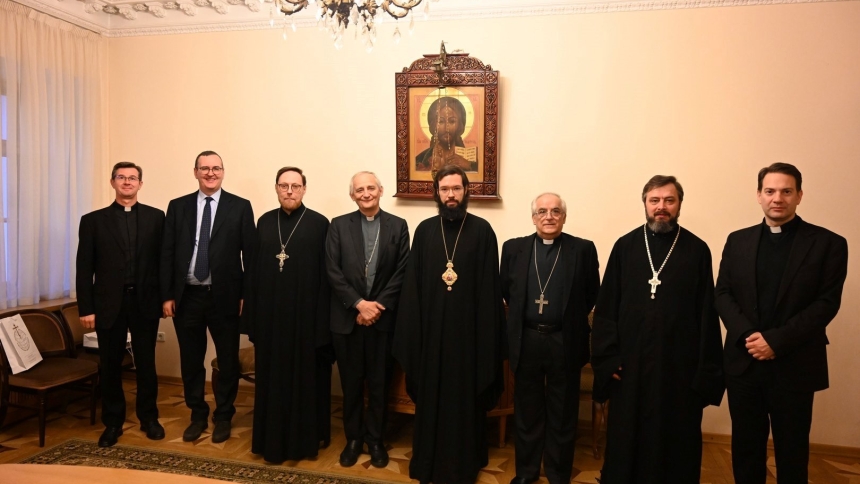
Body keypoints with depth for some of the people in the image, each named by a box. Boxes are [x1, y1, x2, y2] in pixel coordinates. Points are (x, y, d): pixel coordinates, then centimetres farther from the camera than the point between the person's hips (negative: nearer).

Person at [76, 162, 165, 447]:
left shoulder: (156, 217, 3)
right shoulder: (93, 220, 4)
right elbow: (84, 268, 1)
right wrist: (86, 308, -4)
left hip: (145, 302, 0)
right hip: (108, 303, 1)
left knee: (146, 363, 9)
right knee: (109, 366, 10)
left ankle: (148, 418, 25)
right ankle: (112, 422, 25)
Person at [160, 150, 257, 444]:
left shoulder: (240, 207, -1)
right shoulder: (177, 207, 6)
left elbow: (251, 254, -3)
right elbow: (167, 254, 5)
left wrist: (247, 295, -7)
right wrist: (167, 295, 0)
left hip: (225, 296, -2)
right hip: (187, 296, 2)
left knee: (228, 360, 9)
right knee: (191, 361, 12)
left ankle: (223, 417, 27)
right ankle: (198, 415, 31)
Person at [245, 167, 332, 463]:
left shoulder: (319, 224, -4)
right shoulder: (264, 222, 8)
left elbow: (326, 275, -6)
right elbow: (255, 269, 8)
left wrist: (323, 320, -9)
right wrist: (253, 314, 5)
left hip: (306, 313, -3)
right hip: (270, 313, 4)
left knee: (306, 377, 7)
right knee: (273, 377, 12)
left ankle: (306, 438, 22)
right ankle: (272, 439, 27)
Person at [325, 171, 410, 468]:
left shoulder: (398, 226, 2)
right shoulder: (339, 225, 2)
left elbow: (402, 272, -3)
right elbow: (332, 271, -5)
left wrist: (377, 306, -12)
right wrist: (358, 303, -14)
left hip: (383, 318, 0)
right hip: (347, 318, 0)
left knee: (378, 383, 10)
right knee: (351, 384, 11)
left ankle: (375, 439, 27)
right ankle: (353, 438, 28)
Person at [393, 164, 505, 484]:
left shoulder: (482, 231, -3)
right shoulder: (424, 230, 4)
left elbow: (489, 287, -5)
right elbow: (412, 284, 4)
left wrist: (486, 333, -9)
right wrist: (412, 330, 0)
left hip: (468, 328, -2)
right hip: (431, 328, 2)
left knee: (465, 396, 9)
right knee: (430, 396, 13)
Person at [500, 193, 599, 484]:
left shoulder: (583, 249, -3)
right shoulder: (514, 248, 2)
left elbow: (592, 295, 2)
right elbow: (506, 290, 10)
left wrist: (571, 318, 5)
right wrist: (521, 317, 10)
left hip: (565, 341, -1)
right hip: (526, 340, 1)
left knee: (563, 414, 12)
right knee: (527, 411, 14)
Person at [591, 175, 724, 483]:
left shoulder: (697, 250, -1)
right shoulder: (625, 246, 2)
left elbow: (707, 314, -2)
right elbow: (606, 308, 1)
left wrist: (707, 371, -4)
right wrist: (607, 358, -5)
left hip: (680, 366, 0)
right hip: (630, 364, 1)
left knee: (677, 442, 12)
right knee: (625, 441, 12)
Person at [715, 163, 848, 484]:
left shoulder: (828, 243, -2)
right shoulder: (738, 241, 8)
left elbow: (827, 303, -9)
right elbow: (722, 294, 3)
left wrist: (777, 341, -17)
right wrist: (747, 335, -14)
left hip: (794, 366, -2)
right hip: (743, 362, 3)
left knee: (791, 452, 11)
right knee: (745, 447, 13)